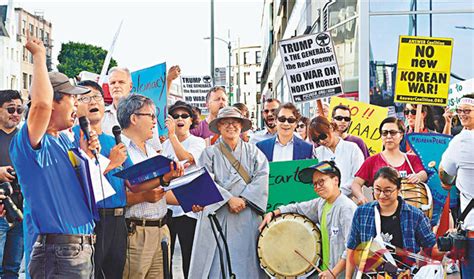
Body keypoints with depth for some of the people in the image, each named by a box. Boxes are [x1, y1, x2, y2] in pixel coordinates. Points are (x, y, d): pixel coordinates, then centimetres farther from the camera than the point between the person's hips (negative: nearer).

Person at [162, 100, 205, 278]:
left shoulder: (197, 142, -1)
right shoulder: (166, 144, 15)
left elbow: (186, 159, -21)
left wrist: (172, 134, -24)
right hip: (166, 205, 5)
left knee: (189, 256, -3)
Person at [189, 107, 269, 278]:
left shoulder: (253, 152, 12)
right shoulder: (209, 153, 7)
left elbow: (261, 178, -1)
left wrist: (243, 199, -14)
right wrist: (229, 199, -17)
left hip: (247, 216, 1)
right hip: (217, 215, -1)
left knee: (246, 263, -1)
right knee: (216, 263, -3)